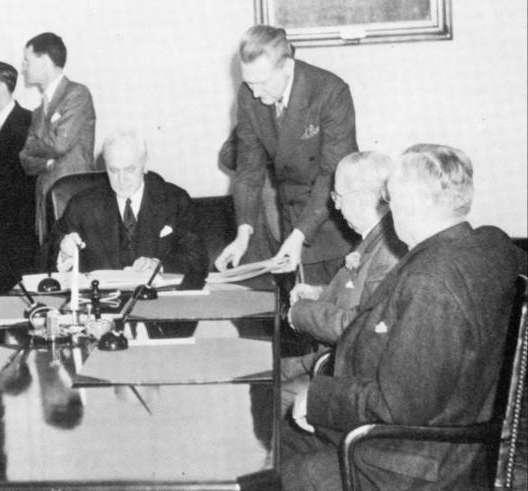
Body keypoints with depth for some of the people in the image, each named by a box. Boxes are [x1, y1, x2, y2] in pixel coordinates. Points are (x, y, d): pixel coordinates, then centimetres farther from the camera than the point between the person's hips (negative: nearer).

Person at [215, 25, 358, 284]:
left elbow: (333, 174, -23)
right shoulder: (248, 96, -7)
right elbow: (250, 165, -2)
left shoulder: (331, 92, -22)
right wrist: (244, 233, -14)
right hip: (292, 211, 4)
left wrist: (299, 235, -30)